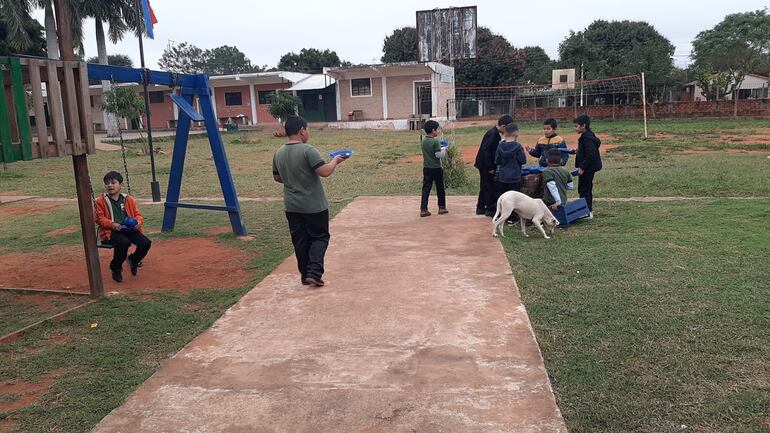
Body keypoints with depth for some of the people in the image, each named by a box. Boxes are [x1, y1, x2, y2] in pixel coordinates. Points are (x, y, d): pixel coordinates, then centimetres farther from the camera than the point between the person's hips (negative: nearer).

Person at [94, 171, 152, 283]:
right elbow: (99, 218, 1)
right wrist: (112, 224, -17)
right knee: (124, 242, -36)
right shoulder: (100, 201, 6)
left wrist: (138, 222, -7)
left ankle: (134, 260, 15)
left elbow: (137, 214, 17)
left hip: (129, 229, 4)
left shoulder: (129, 200, 15)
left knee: (146, 243, -20)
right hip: (111, 231, -4)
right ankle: (116, 269, -10)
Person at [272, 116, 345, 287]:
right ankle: (314, 272, -3)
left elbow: (277, 177, 16)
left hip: (291, 207, 6)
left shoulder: (278, 153, 4)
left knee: (300, 241, 14)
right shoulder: (308, 150, -18)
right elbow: (324, 172, -24)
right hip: (314, 206, -6)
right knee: (320, 237, 8)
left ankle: (305, 275, 21)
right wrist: (335, 161, -6)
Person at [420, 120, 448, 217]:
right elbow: (438, 155, -18)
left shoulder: (424, 141, 5)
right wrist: (444, 150, 1)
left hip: (426, 168, 5)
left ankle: (423, 209, -3)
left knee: (426, 188, 3)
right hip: (436, 168, -5)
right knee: (440, 188, 11)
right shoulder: (435, 141, -16)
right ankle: (442, 207, 21)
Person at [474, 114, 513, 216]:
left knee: (485, 186, 16)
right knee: (490, 186, -3)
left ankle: (480, 208, 24)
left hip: (484, 165, 10)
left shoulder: (494, 133, 9)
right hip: (486, 165, -10)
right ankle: (490, 209, 5)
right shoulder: (492, 134, -20)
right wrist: (490, 167, -23)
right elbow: (485, 150, -25)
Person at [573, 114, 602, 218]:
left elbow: (590, 155, -25)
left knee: (583, 190, -6)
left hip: (587, 168, -11)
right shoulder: (589, 135, 13)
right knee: (587, 189, 18)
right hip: (590, 167, 11)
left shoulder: (587, 138, -20)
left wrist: (582, 167, -22)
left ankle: (588, 212, -3)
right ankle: (589, 210, 27)